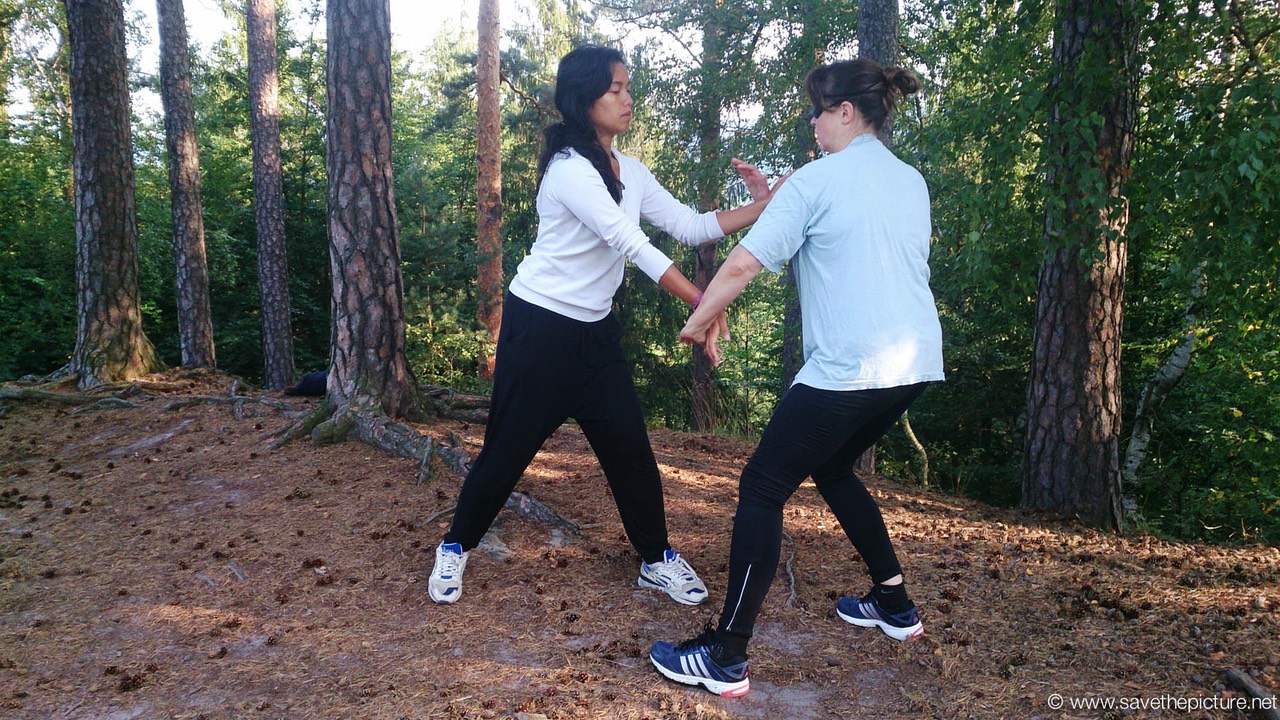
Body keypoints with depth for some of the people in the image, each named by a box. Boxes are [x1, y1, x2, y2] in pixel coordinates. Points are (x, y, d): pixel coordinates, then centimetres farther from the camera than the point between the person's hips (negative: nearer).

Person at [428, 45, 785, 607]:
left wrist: (761, 207, -7)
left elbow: (690, 227, 4)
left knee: (631, 447, 6)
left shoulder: (630, 172, 6)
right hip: (539, 328, -7)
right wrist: (700, 302, -29)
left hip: (595, 331, 7)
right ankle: (455, 549, 23)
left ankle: (656, 560, 20)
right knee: (508, 450, 2)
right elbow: (632, 244, -26)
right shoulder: (569, 169, -19)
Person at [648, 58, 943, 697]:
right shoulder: (912, 182, 15)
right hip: (914, 361, 8)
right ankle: (894, 604, 33)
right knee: (832, 468, 27)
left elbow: (741, 265, -11)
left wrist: (699, 321, 4)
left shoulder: (817, 180, -5)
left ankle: (726, 658, -3)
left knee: (763, 485, -2)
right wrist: (774, 199, 26)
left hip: (849, 367, -8)